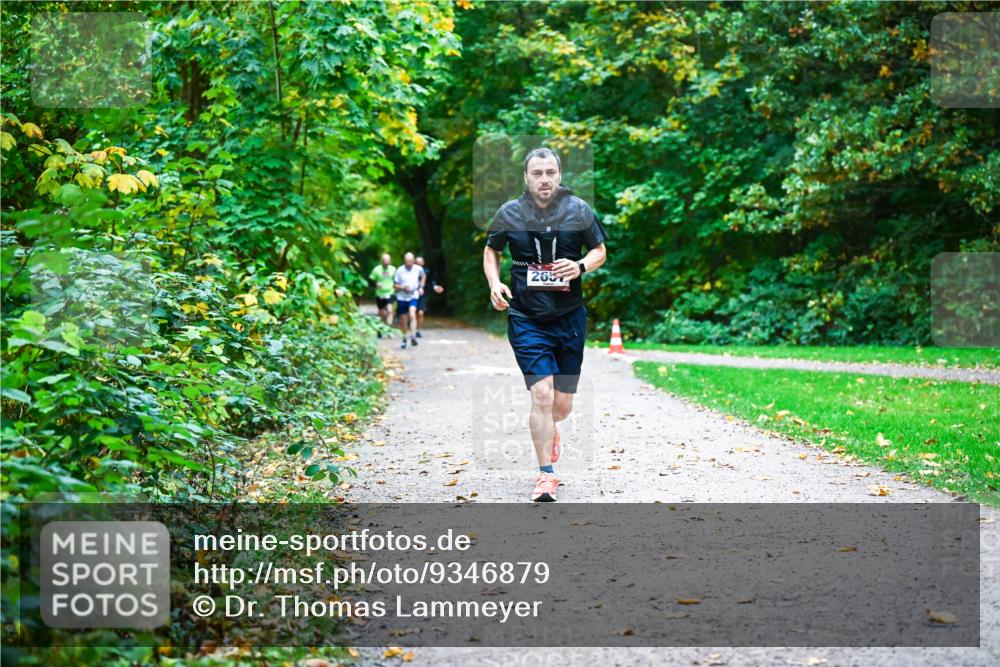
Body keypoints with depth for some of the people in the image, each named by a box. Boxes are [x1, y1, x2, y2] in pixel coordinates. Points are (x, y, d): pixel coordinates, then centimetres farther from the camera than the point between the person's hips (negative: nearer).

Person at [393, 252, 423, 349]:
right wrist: (403, 287, -19)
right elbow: (395, 285, -1)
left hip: (413, 296, -1)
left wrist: (420, 287, 11)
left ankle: (413, 337, -31)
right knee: (403, 320, 9)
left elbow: (422, 277, 22)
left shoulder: (418, 269, -2)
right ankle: (404, 338, 28)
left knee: (412, 315, -24)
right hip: (402, 297, 1)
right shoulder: (400, 270, -7)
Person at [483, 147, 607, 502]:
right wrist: (494, 283, -5)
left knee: (562, 404, 8)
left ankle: (549, 430, 46)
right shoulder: (509, 214, -1)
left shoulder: (578, 210, 0)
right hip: (526, 318, -2)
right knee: (542, 394, -15)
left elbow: (600, 250, 9)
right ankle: (546, 475, -5)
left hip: (570, 317, 2)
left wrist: (581, 266, -12)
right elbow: (491, 251, 14)